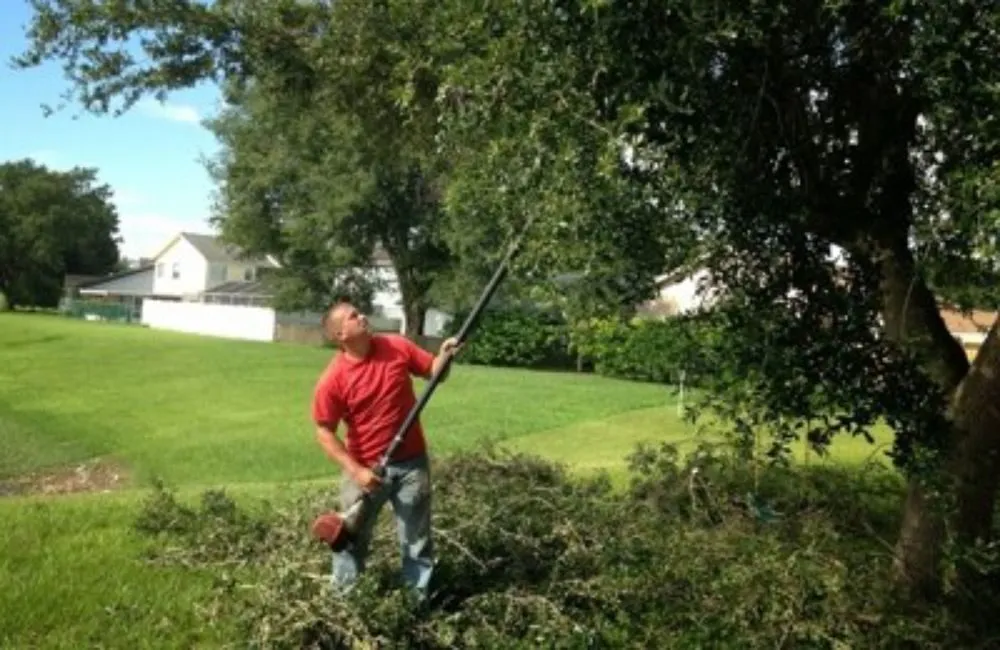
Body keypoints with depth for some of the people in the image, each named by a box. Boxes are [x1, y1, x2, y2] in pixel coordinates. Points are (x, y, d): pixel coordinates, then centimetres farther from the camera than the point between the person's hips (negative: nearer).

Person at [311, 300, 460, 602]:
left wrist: (444, 357, -15)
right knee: (352, 536, 12)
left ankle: (420, 599, 24)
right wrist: (355, 470, -18)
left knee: (417, 537, 11)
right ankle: (343, 598, 31)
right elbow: (324, 432, -11)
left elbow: (433, 372, 7)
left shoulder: (397, 346, -6)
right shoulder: (333, 379, -16)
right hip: (365, 468, -2)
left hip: (411, 462, 2)